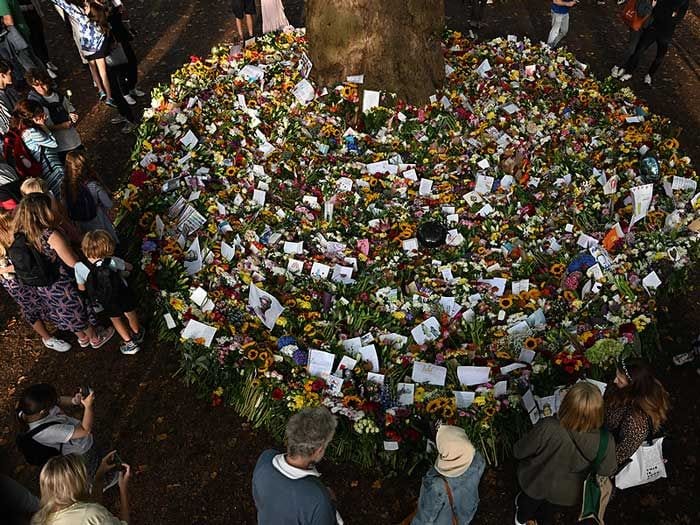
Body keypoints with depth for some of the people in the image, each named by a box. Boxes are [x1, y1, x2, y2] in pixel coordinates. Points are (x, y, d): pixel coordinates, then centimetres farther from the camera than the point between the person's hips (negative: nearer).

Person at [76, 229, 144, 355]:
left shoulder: (80, 267, -27)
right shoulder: (112, 262, -30)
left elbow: (81, 288, -11)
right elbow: (129, 267, -9)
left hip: (107, 302, 0)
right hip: (124, 295, 0)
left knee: (115, 319, 28)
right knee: (130, 314, 28)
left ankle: (129, 343, 37)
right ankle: (137, 334, 53)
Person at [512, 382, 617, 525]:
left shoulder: (547, 428, -43)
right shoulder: (605, 442, -36)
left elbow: (518, 452, -23)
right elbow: (608, 471, -13)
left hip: (536, 483, -1)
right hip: (567, 493, 1)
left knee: (529, 502, 35)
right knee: (549, 508, 37)